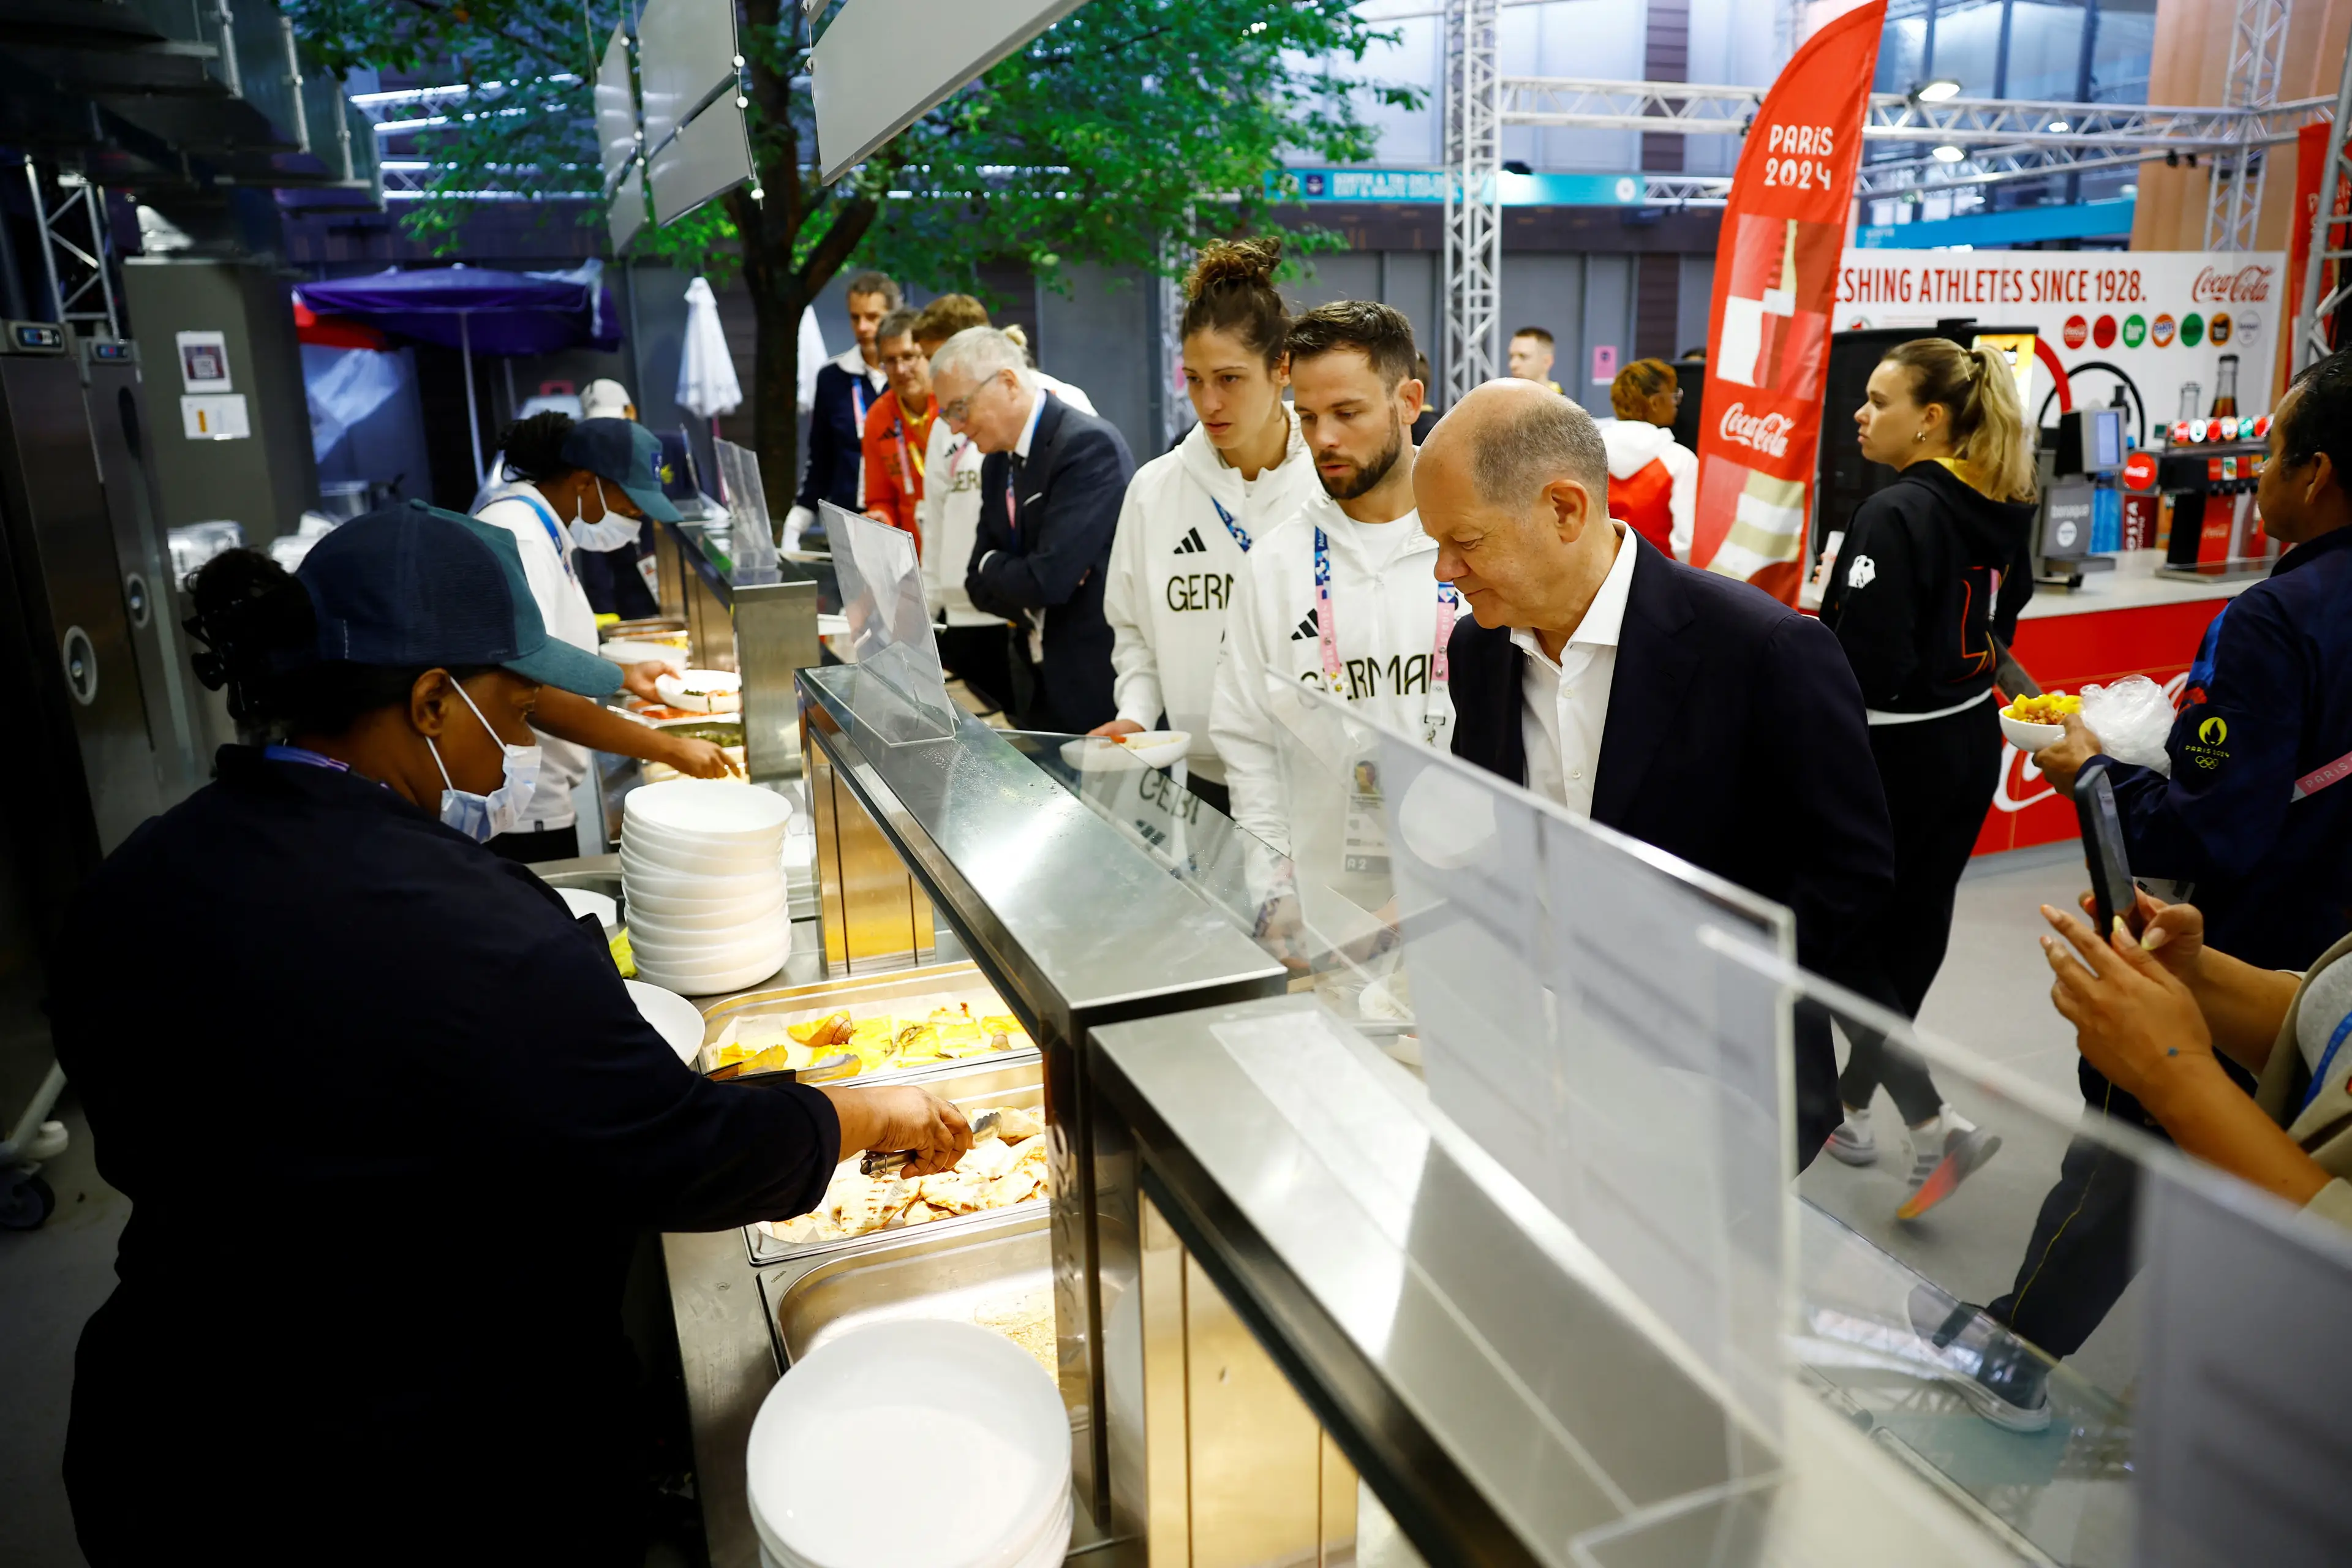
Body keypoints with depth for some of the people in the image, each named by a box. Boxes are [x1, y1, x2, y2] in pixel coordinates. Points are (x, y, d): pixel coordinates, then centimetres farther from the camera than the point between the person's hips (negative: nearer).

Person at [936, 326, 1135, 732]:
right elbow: (980, 584, 9)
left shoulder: (1090, 444, -18)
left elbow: (1047, 580, -25)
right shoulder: (996, 463, 10)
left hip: (1101, 687, -8)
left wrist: (991, 564, -5)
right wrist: (1025, 590, -12)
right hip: (1037, 687, 8)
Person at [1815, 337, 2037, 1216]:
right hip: (1971, 744, 9)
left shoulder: (1895, 514, -21)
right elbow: (2001, 624, 15)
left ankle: (1935, 1124, 1)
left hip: (1892, 755, -9)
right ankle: (1849, 1107, 33)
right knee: (1914, 935, 17)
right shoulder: (2002, 512, 6)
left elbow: (1865, 664, -25)